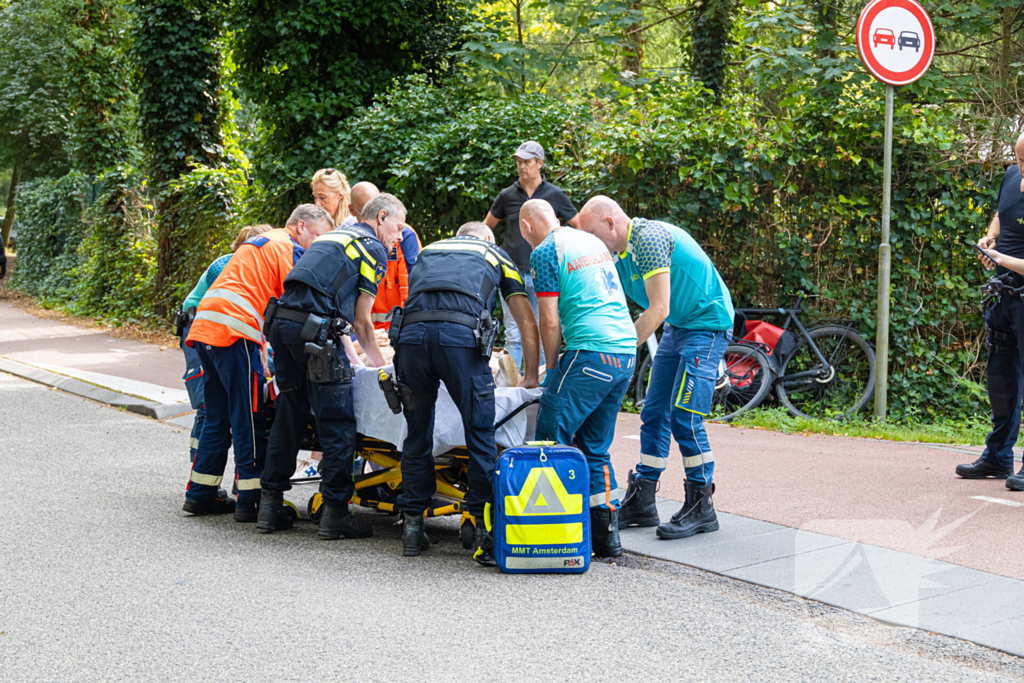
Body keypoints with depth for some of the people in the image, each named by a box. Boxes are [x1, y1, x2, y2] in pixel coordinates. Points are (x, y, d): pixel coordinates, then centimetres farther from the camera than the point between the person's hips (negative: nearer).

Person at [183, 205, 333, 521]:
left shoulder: (261, 243, 30)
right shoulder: (288, 248, 0)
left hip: (204, 329, 9)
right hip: (234, 332, -9)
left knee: (218, 418, 15)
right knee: (249, 418, -5)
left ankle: (200, 494, 18)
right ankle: (251, 500, -4)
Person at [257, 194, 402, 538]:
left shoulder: (330, 236, 29)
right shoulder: (373, 248, 6)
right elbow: (361, 319, 5)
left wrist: (347, 348, 39)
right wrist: (380, 362, 17)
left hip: (281, 320, 8)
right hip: (313, 329, -8)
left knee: (289, 415, 17)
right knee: (338, 423, -2)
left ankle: (270, 504, 19)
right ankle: (335, 512, -1)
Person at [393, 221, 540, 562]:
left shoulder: (428, 251, 38)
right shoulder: (495, 255, 31)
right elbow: (528, 324, 30)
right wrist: (531, 377, 42)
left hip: (411, 332, 3)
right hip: (461, 333, -3)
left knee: (417, 435, 15)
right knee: (480, 435, 4)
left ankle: (412, 530, 18)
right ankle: (485, 530, 0)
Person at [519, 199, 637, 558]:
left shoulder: (545, 253, -2)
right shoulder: (592, 241, 22)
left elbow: (550, 322, -6)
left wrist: (552, 370, 9)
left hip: (591, 353, -8)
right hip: (627, 352, 8)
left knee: (551, 440, -3)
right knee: (595, 446, 15)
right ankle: (607, 535, 14)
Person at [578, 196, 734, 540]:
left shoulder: (649, 238, -22)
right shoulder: (617, 255, 7)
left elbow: (658, 310, -25)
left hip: (707, 324, -10)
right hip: (677, 327, 10)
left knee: (684, 418, -14)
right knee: (654, 414, 6)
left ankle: (701, 508, -5)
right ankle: (641, 502, 11)